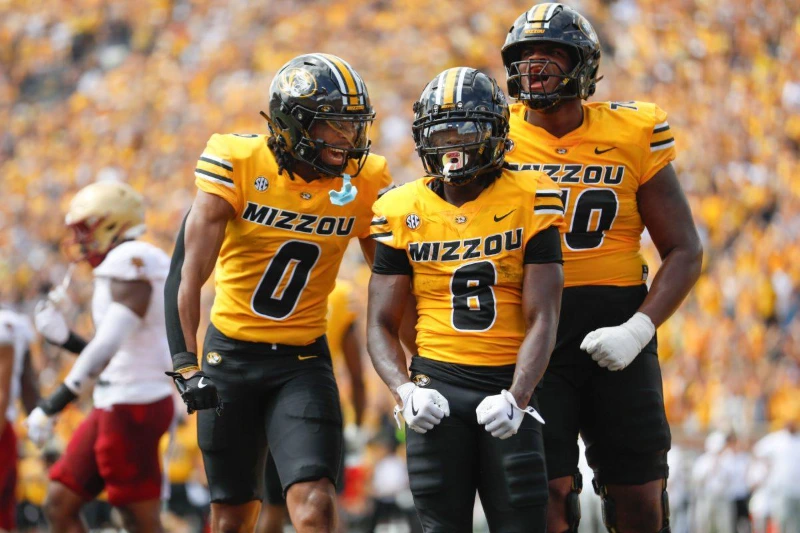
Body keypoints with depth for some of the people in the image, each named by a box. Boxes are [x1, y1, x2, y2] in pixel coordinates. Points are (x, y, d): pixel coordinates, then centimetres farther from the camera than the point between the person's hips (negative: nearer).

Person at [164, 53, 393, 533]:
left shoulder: (364, 183, -6)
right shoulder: (238, 163, -14)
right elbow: (190, 273, -17)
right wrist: (186, 363, -24)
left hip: (303, 359, 1)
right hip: (231, 353, -1)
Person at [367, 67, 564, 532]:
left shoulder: (529, 203, -1)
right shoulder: (403, 211, 5)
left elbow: (542, 319, -5)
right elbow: (382, 323, 6)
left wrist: (517, 397, -18)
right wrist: (405, 390, -12)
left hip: (508, 386, -1)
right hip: (438, 384, 1)